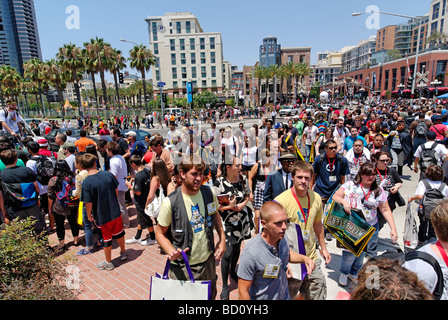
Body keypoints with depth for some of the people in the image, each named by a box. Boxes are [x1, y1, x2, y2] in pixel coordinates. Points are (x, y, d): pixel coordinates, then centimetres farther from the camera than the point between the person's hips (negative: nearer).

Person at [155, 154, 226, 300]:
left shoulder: (209, 193, -7)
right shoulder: (170, 202, -20)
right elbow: (160, 233, -9)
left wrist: (222, 239, 1)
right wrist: (171, 251, -25)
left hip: (208, 262, 4)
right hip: (182, 268, -4)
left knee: (210, 296, 24)